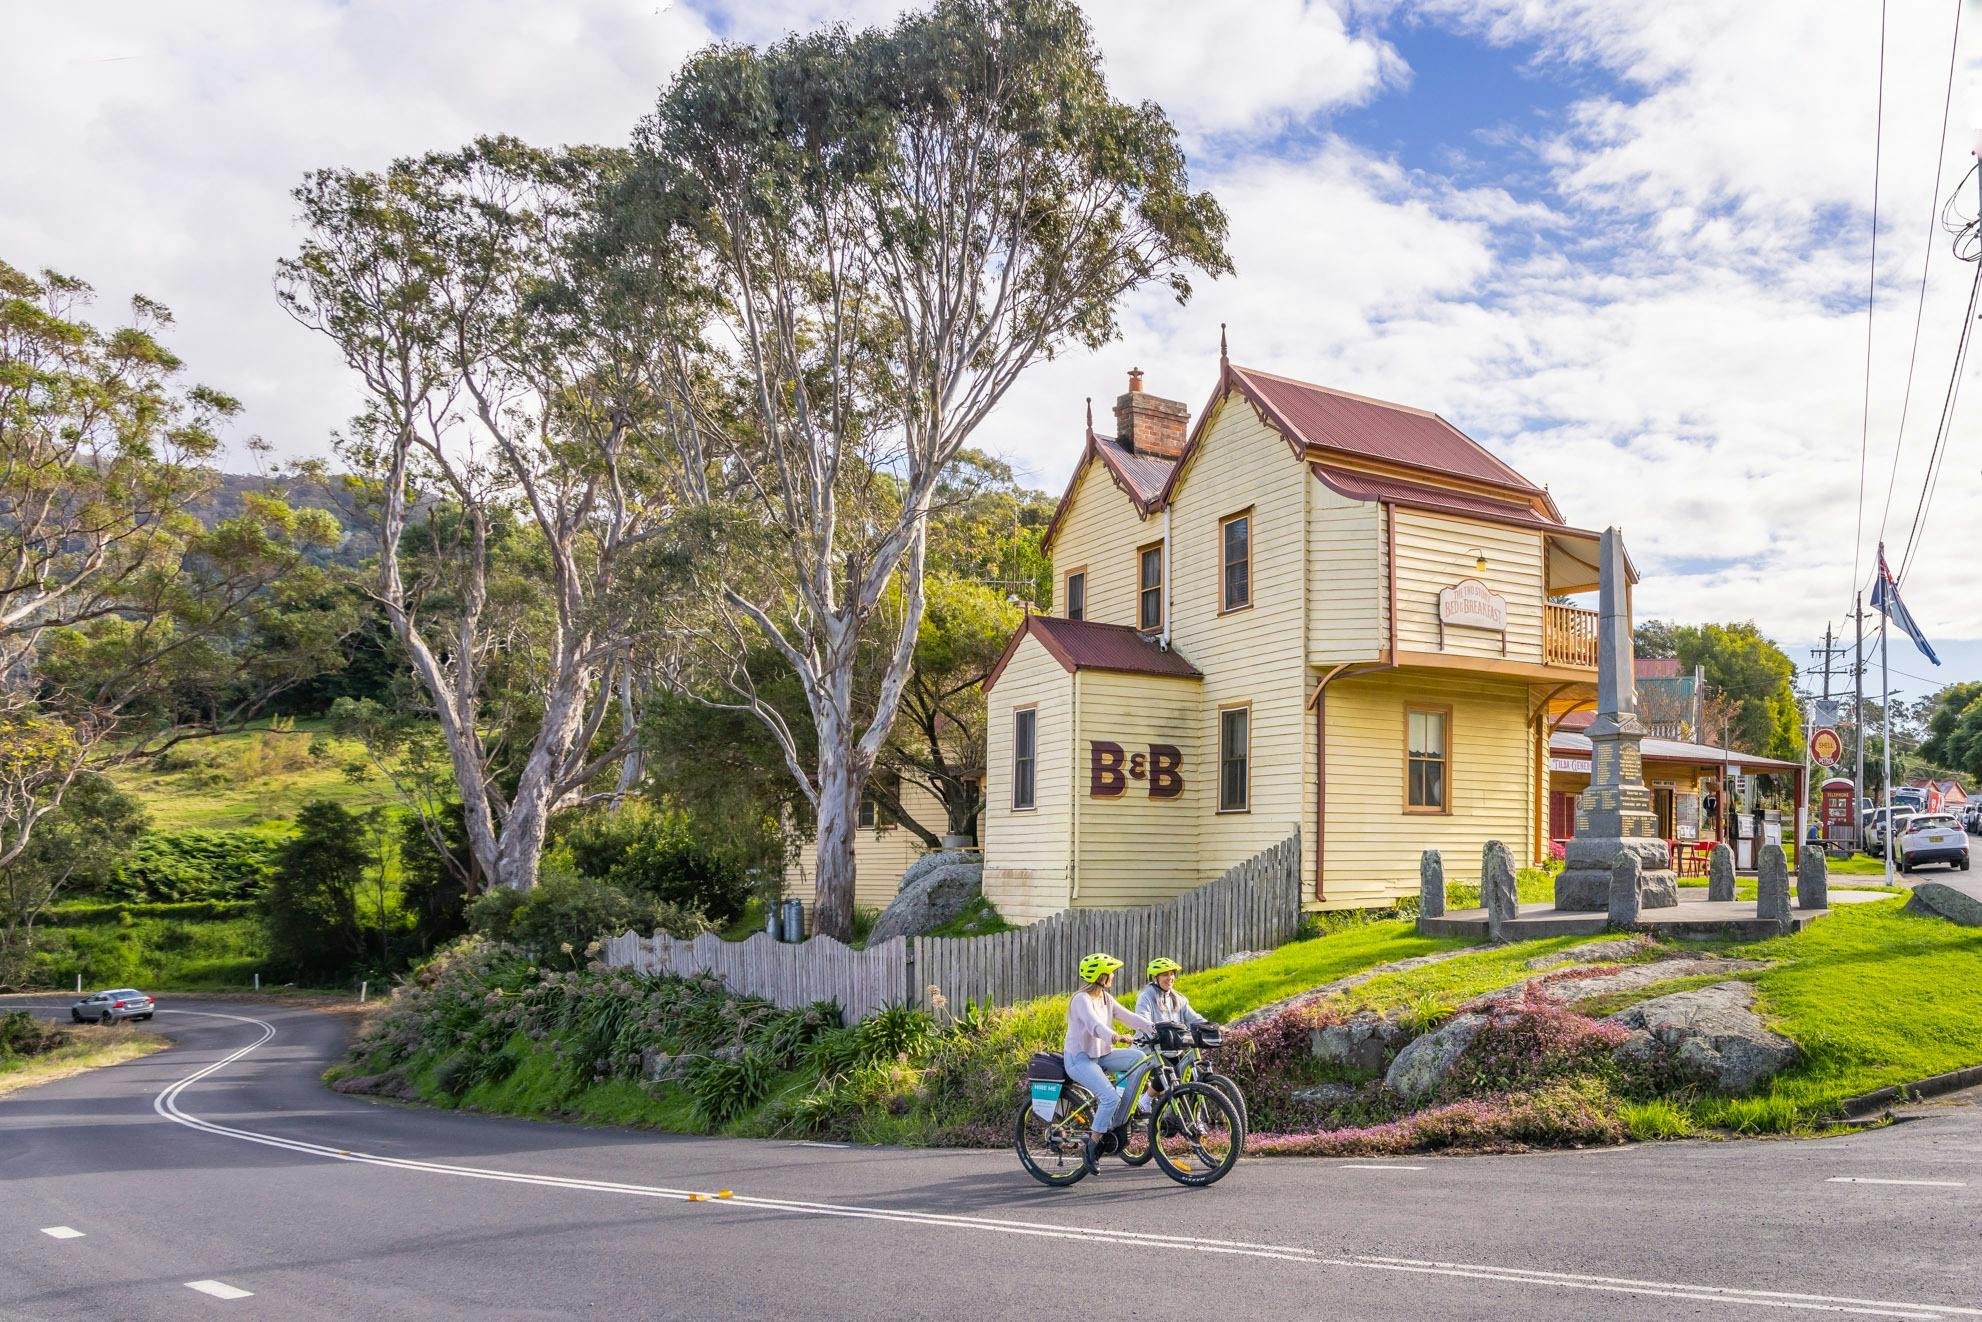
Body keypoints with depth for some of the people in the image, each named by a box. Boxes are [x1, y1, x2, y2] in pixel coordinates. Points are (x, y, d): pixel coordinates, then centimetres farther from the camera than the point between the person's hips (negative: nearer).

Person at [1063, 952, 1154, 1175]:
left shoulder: (1106, 998, 10)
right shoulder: (1081, 999, -18)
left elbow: (1127, 1016, 3)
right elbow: (1094, 1024, -35)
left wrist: (1155, 1028, -10)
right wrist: (1115, 1037, -53)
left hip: (1100, 1055, 8)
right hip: (1079, 1058, -8)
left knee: (1139, 1057, -11)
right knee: (1110, 1097, -25)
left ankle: (1119, 1112, -2)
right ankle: (1091, 1144, -10)